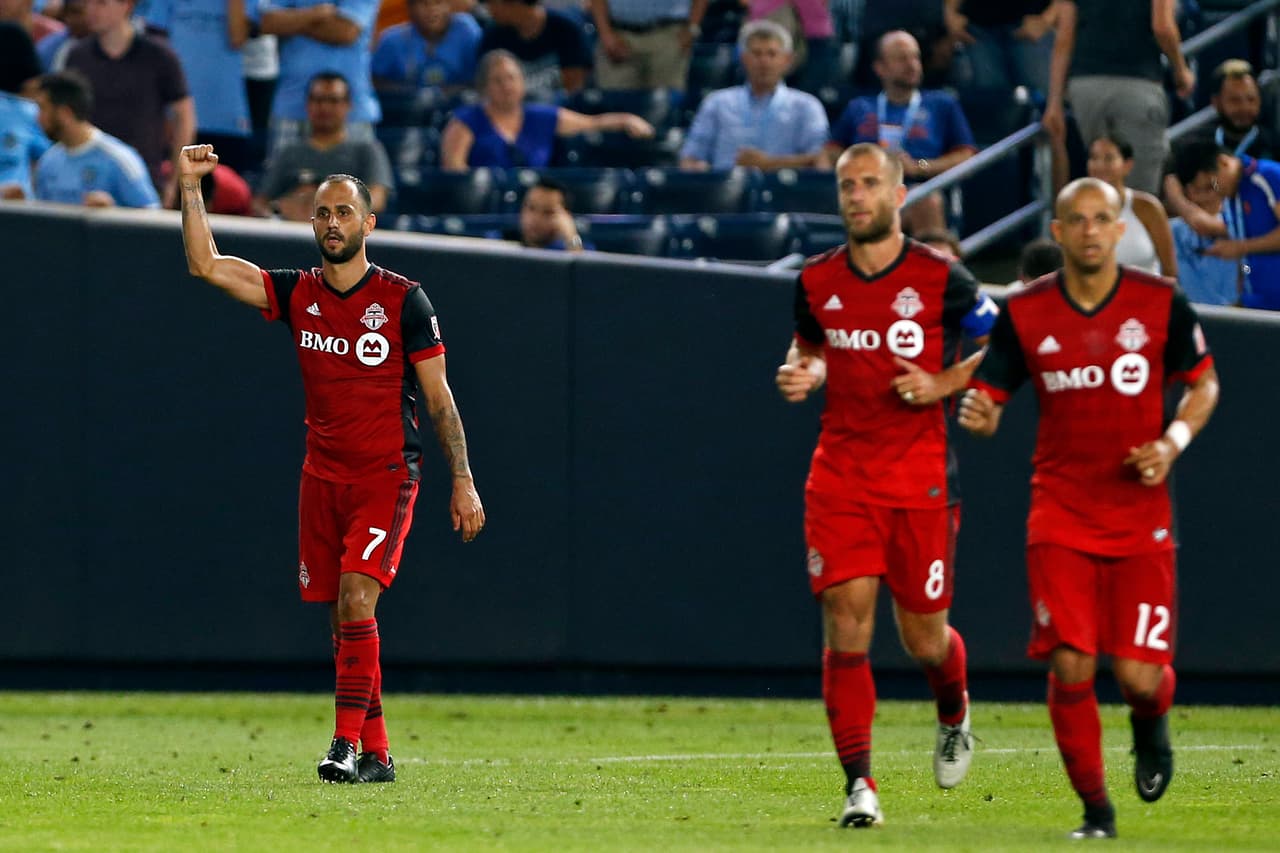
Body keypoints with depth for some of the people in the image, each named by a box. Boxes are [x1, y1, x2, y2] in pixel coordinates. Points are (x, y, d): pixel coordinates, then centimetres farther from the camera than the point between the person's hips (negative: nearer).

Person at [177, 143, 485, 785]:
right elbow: (205, 264, -1)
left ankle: (347, 742, -20)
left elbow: (439, 399, -1)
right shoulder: (297, 294, 6)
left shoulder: (402, 299, -4)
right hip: (322, 476, 4)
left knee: (356, 598, -20)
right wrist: (191, 187, -9)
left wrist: (462, 481, -4)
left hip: (387, 475, -4)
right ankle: (376, 756, 10)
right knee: (343, 621, 4)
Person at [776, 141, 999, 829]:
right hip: (840, 475, 2)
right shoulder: (817, 280, 5)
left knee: (922, 635, 5)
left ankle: (954, 716, 41)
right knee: (846, 623, -11)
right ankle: (859, 784, -8)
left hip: (920, 475, -2)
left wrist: (942, 384, -10)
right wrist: (803, 373, 1)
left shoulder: (941, 278, -5)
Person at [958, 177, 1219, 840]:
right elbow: (989, 397, 2)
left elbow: (1204, 384, 10)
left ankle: (1150, 723, 31)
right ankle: (1095, 808, 8)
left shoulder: (1160, 303, -3)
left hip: (1141, 518, 0)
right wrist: (978, 414, -22)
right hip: (1059, 519, 0)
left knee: (1139, 676, -8)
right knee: (1070, 667, -10)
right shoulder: (1024, 312, -1)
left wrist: (1173, 441, -8)